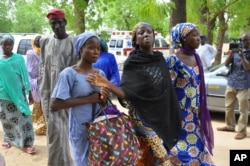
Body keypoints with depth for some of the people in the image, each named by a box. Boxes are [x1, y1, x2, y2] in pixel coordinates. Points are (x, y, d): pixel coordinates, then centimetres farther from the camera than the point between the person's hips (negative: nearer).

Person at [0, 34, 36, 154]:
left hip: (19, 94, -1)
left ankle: (26, 143, 4)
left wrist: (29, 93, 2)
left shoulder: (19, 58, -2)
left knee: (23, 118, -2)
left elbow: (25, 77, 2)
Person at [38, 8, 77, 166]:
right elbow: (42, 65, 13)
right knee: (54, 127, 2)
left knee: (64, 125, 6)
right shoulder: (45, 41, 9)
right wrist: (42, 87, 9)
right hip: (48, 91, 3)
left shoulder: (73, 42, -3)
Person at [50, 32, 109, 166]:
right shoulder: (69, 73, -12)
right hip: (81, 130, -5)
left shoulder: (100, 73, 4)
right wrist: (87, 99, -20)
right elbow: (54, 104, -18)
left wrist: (104, 99, -12)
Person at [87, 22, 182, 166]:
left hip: (161, 116, 5)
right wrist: (108, 85, -32)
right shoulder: (132, 63, -8)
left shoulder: (160, 59, 7)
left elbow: (167, 89, 12)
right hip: (142, 117, -5)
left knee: (161, 153, 8)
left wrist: (172, 116, 10)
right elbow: (127, 94, -15)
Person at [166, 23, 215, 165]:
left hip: (195, 115, 7)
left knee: (196, 147, 15)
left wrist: (201, 113, 16)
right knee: (182, 150, 1)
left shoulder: (196, 57, 7)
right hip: (180, 115, -7)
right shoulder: (174, 60, -15)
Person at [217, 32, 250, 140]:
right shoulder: (236, 50, 8)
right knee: (229, 106, 15)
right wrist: (231, 53, -11)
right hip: (231, 83, 5)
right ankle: (230, 126, 30)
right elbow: (226, 64, 3)